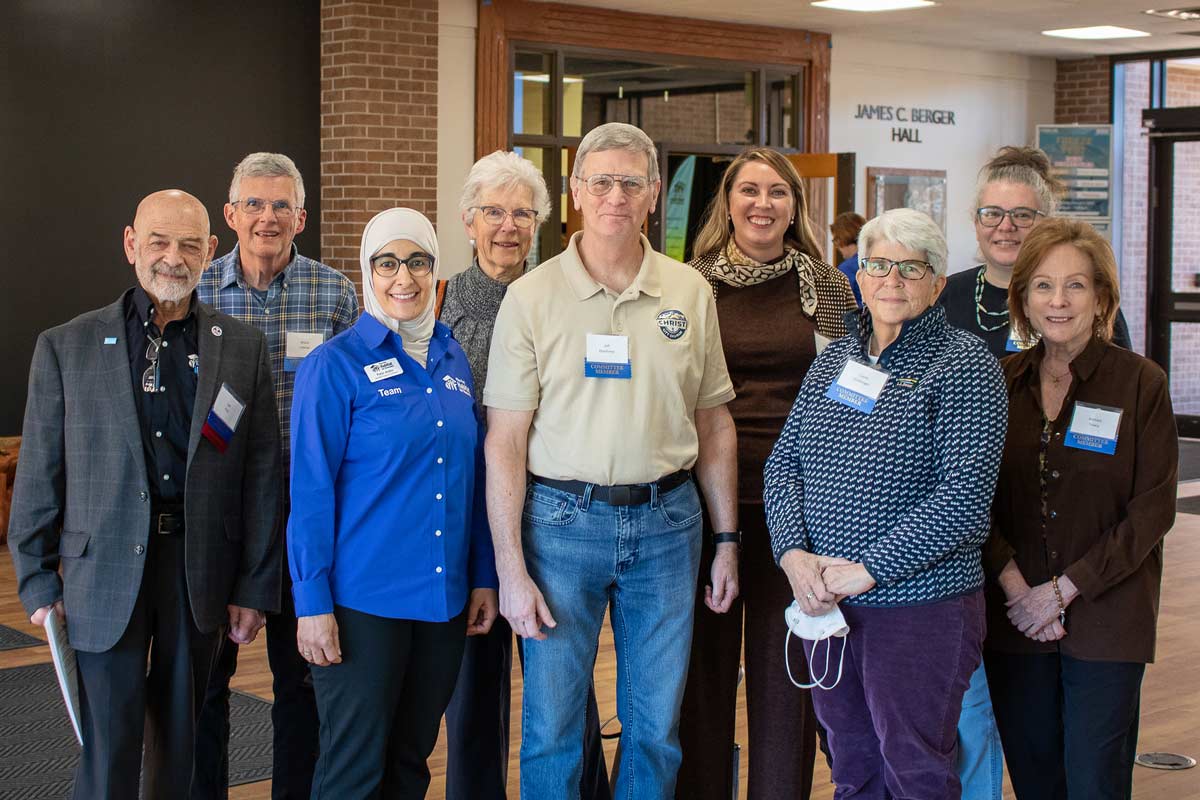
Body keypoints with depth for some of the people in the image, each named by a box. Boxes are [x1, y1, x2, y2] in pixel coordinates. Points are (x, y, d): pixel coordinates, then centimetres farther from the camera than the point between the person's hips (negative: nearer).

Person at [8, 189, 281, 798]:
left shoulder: (243, 348, 4)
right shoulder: (66, 348, 1)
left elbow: (262, 477, 4)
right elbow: (39, 475, 3)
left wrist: (255, 587, 1)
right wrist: (38, 583, 0)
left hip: (201, 575, 2)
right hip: (106, 575, -1)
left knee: (181, 747, 12)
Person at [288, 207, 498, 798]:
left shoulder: (453, 360, 9)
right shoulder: (335, 364, -8)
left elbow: (473, 475, 13)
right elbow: (311, 489, -10)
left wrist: (484, 576, 8)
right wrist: (313, 602, -13)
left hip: (444, 596, 5)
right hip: (363, 597, -5)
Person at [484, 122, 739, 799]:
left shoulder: (691, 293, 6)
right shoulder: (533, 297, -3)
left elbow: (715, 425, 12)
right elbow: (505, 444, -4)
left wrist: (728, 538, 8)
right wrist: (511, 569, -9)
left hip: (666, 520, 2)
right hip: (563, 520, -2)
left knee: (657, 728, 10)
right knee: (552, 725, 5)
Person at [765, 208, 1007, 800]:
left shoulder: (965, 366, -8)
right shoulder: (833, 360, 10)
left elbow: (964, 495, -17)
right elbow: (783, 463, 8)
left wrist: (868, 568, -19)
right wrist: (793, 551, -9)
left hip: (921, 609, -5)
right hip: (823, 601, 5)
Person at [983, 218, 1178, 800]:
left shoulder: (1140, 383, -4)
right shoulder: (1000, 382, 5)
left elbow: (1153, 509, -7)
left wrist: (1064, 589, -11)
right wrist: (1014, 584, -10)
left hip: (1105, 616, -3)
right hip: (1014, 618, 3)